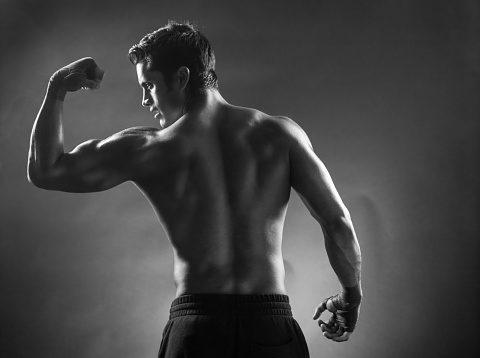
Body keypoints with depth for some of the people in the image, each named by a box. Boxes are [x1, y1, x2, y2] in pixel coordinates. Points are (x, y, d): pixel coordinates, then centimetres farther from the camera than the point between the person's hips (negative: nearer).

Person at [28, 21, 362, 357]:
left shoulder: (149, 149, -1)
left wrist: (57, 91, 15)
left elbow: (44, 171, 7)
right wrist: (352, 293, 15)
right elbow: (337, 220, 0)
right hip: (271, 327, 1)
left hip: (194, 327, -1)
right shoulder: (280, 133, 1)